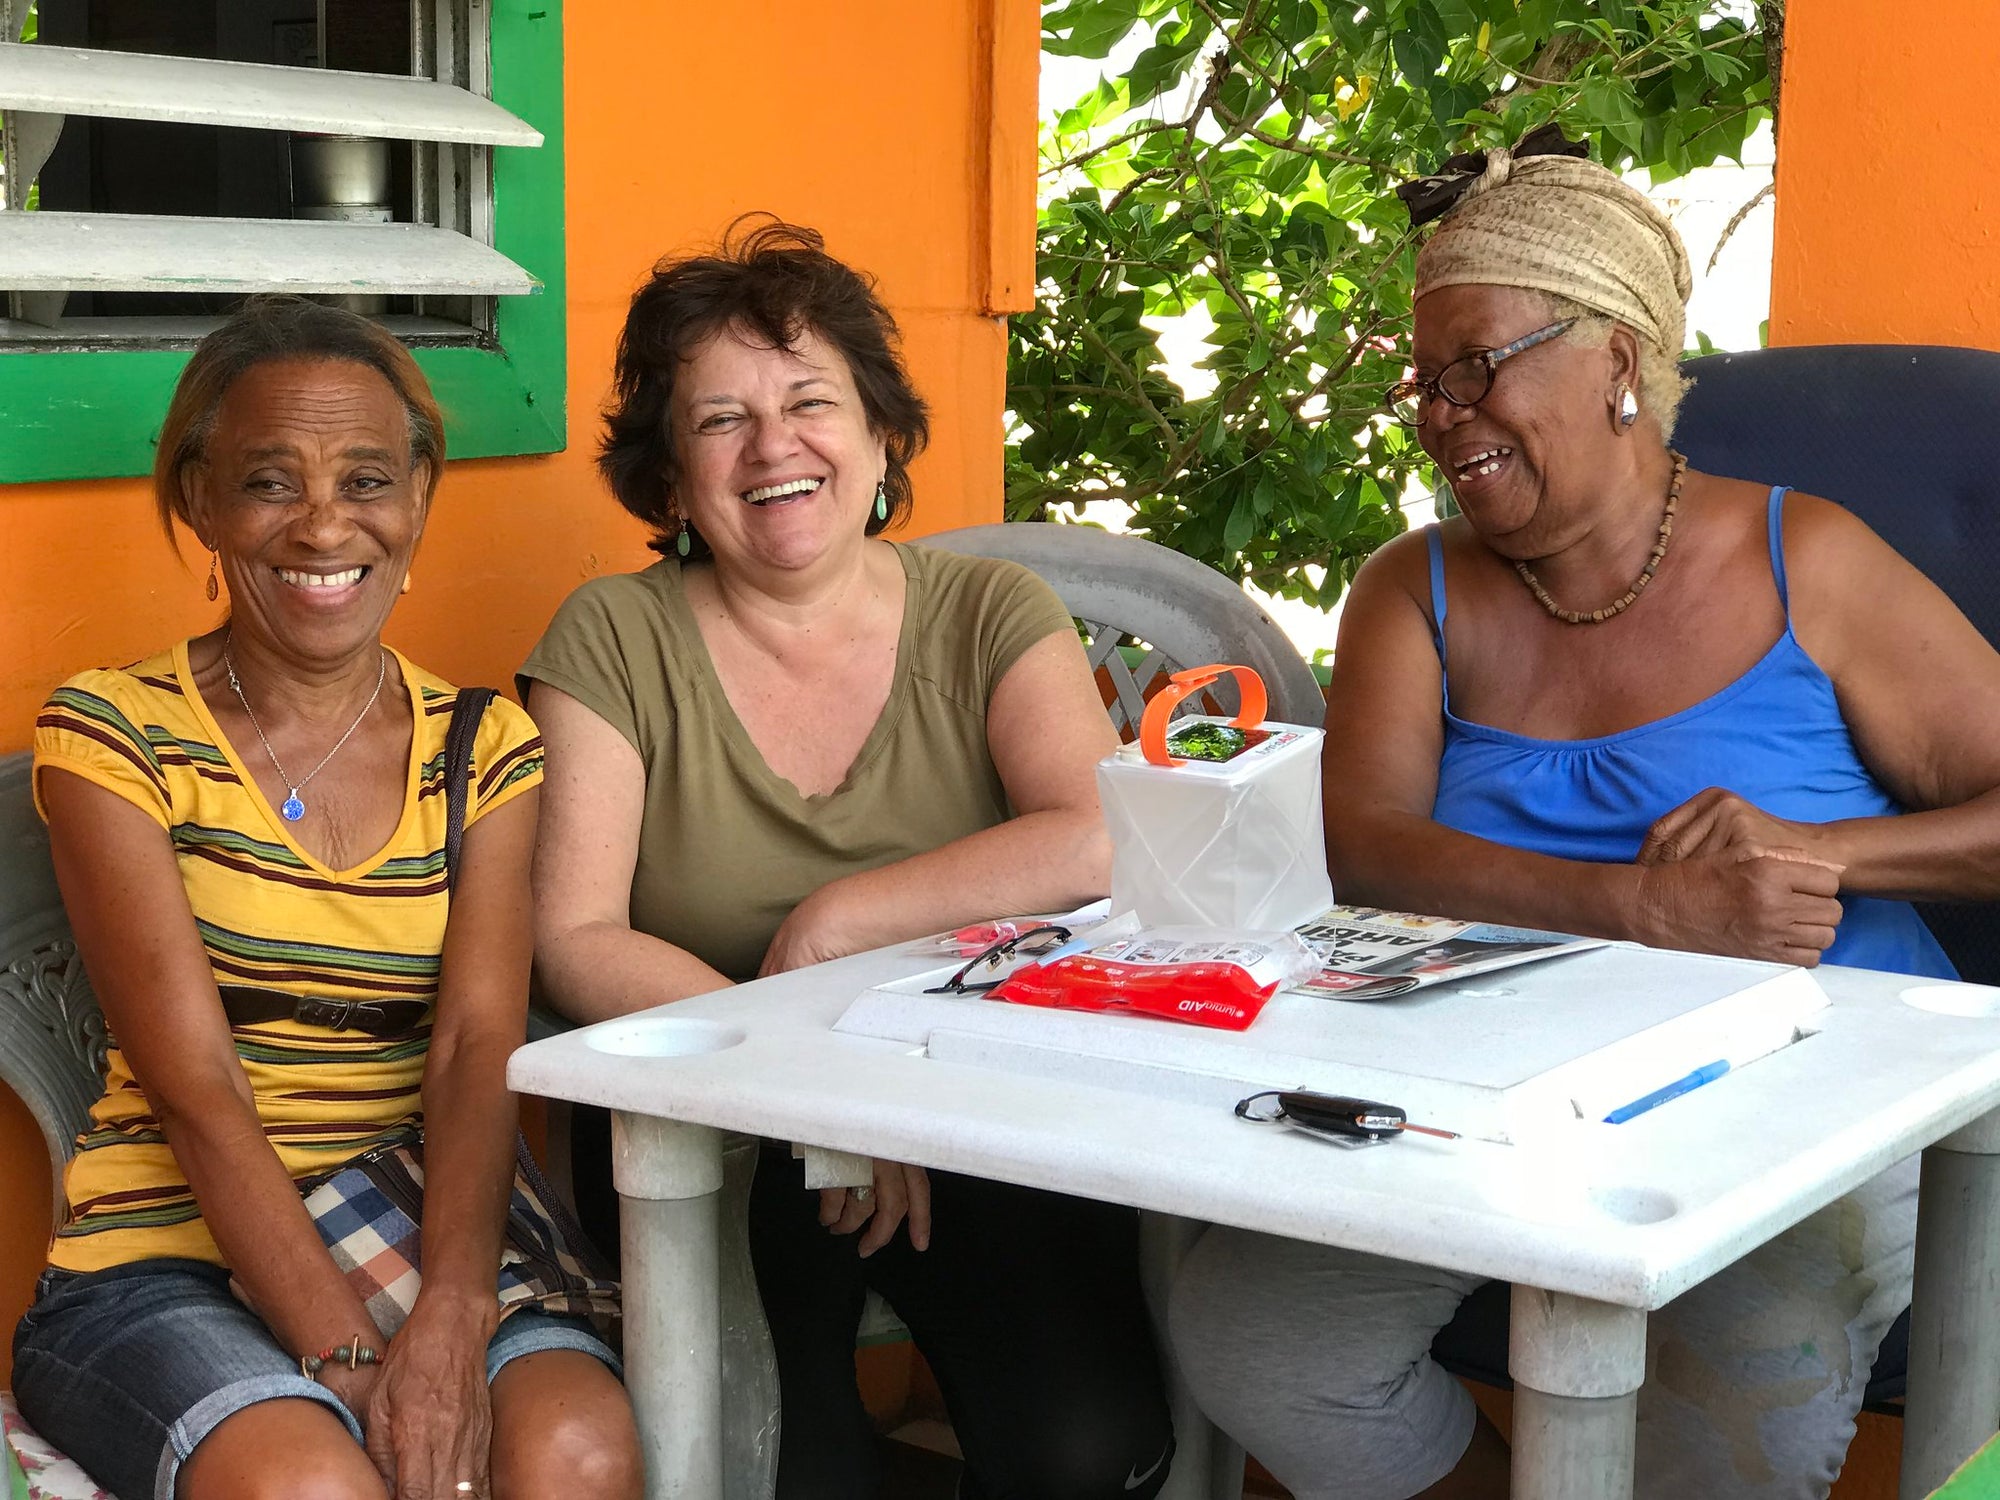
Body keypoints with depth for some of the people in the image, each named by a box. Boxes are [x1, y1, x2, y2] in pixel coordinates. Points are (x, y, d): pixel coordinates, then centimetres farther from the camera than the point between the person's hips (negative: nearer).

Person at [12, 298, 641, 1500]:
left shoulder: (486, 748, 9)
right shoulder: (112, 736, 0)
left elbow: (479, 1050, -5)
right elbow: (197, 1087, -10)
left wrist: (450, 1323, -24)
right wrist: (349, 1357, -23)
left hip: (434, 1250, 2)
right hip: (167, 1258, -2)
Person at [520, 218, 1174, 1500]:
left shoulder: (989, 614, 4)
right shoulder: (615, 641, 2)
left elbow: (1105, 840, -13)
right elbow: (576, 944, -7)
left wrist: (828, 929, -16)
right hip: (707, 1145, 0)